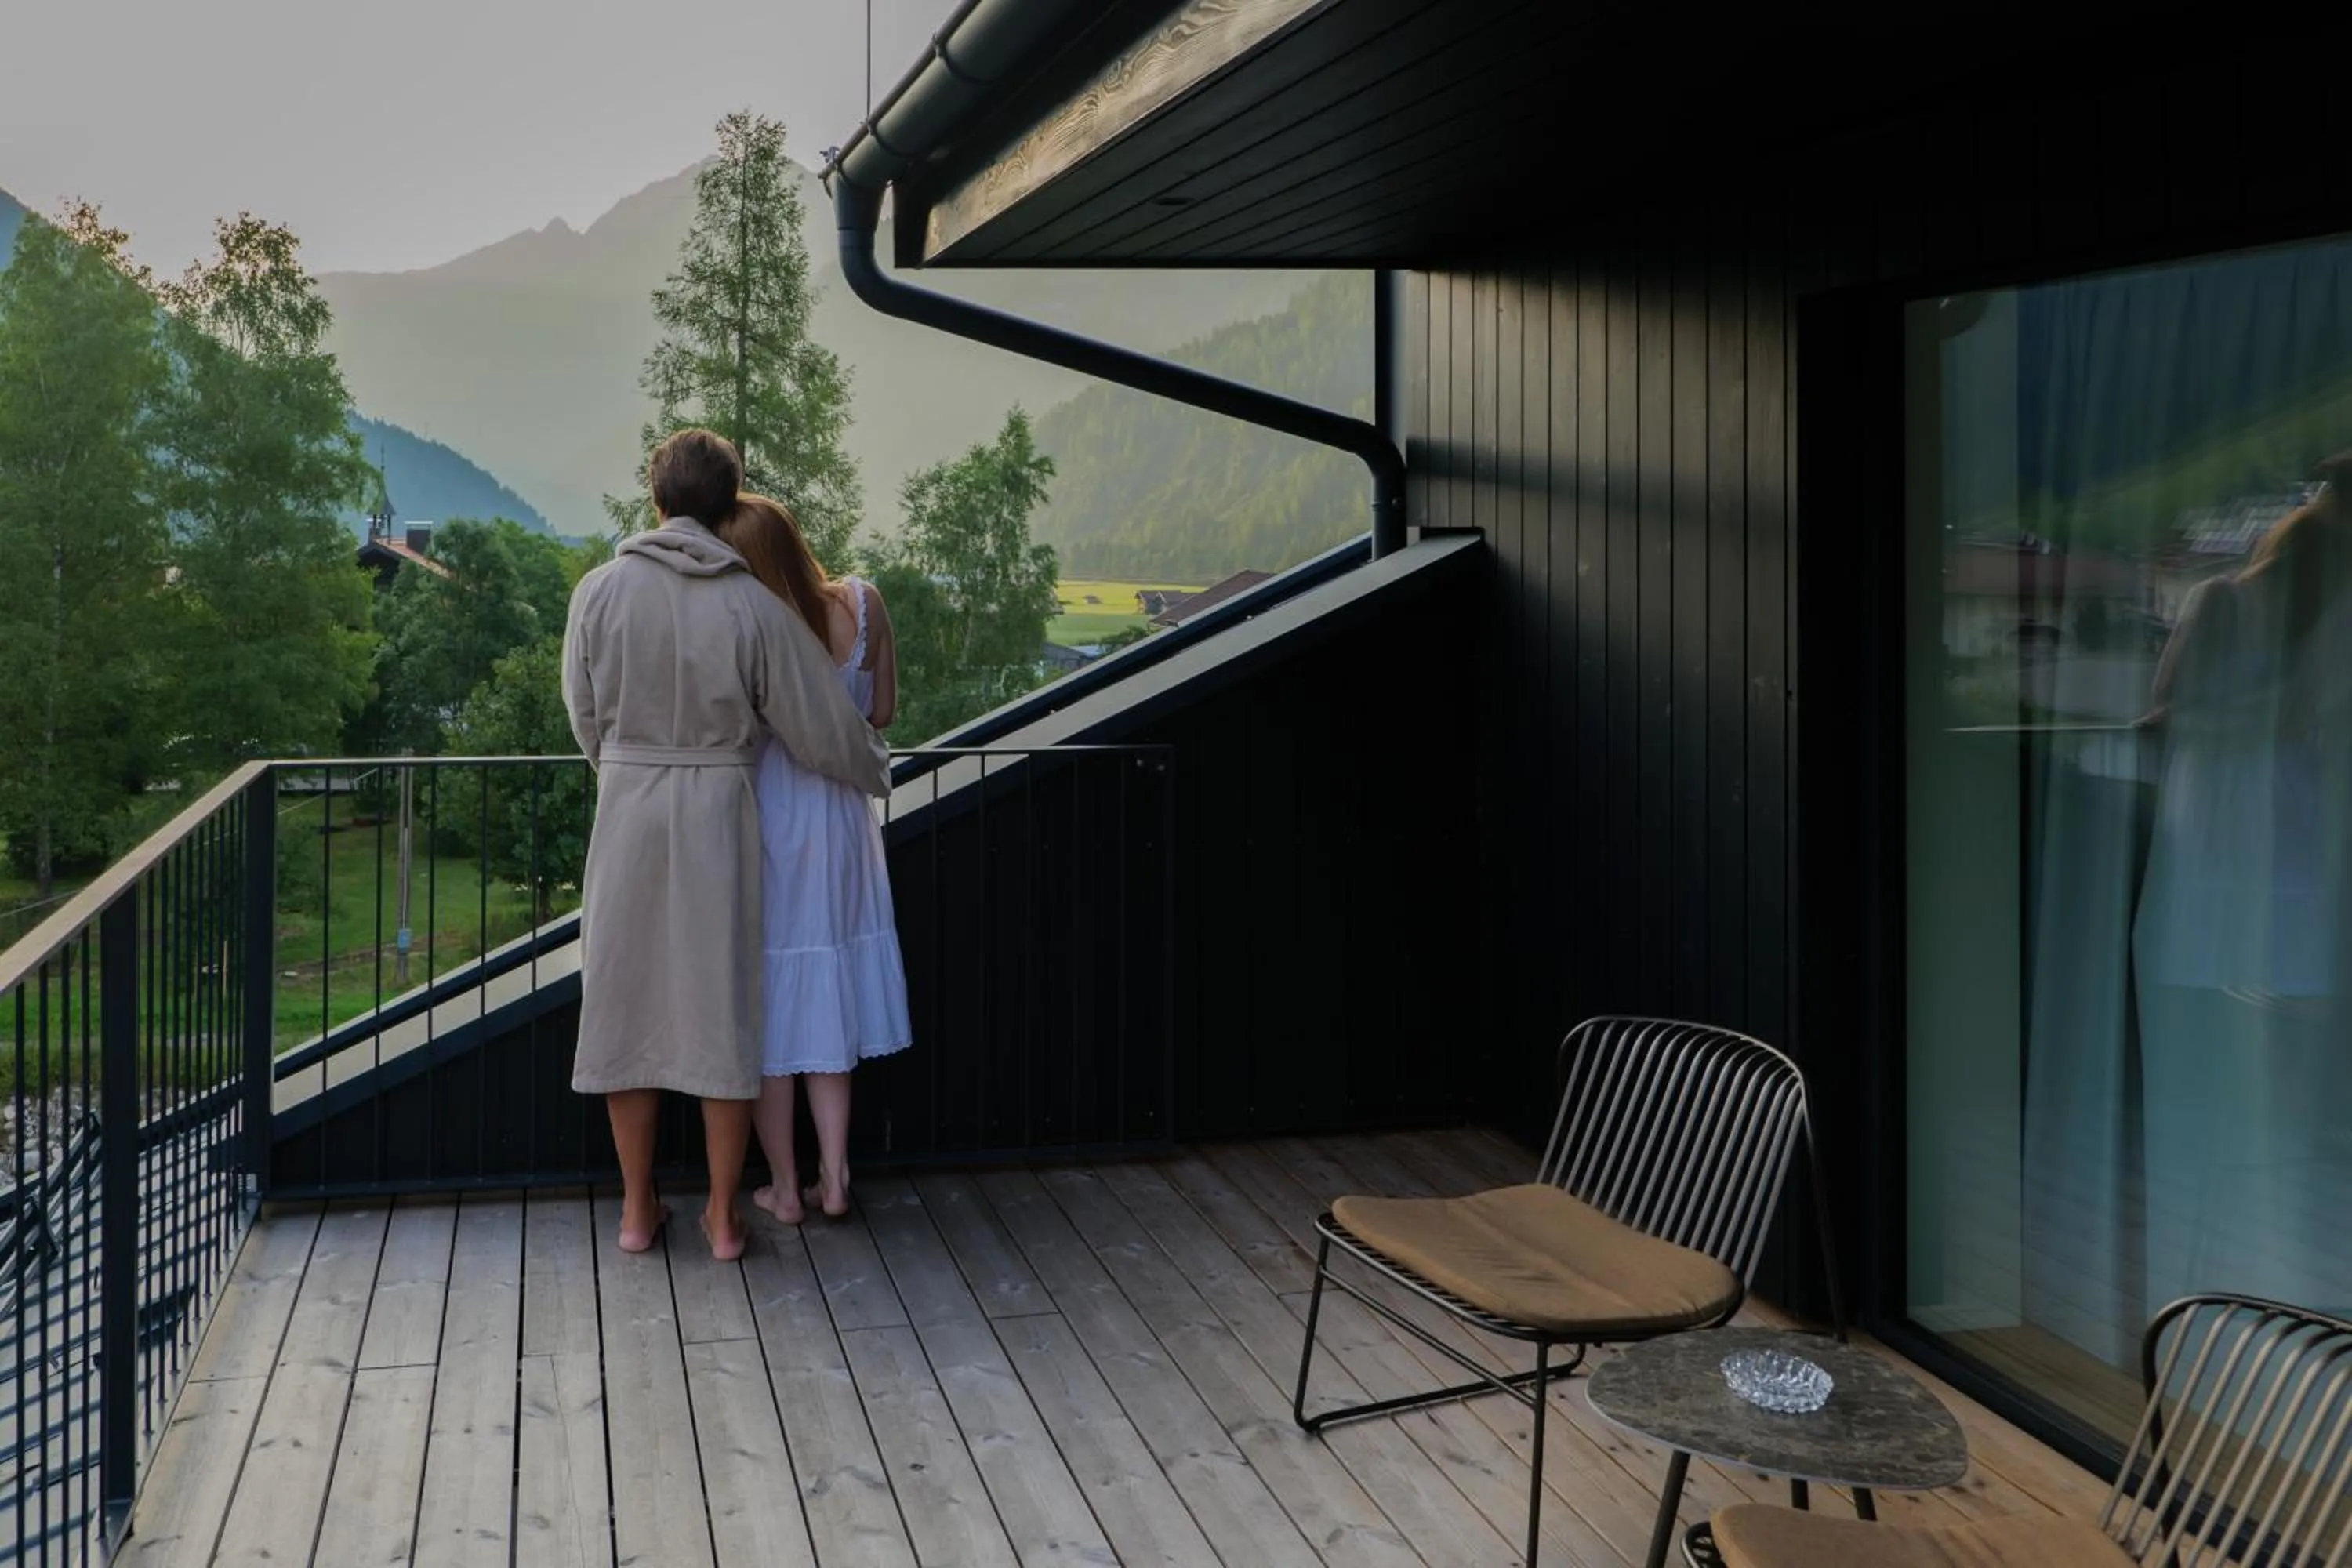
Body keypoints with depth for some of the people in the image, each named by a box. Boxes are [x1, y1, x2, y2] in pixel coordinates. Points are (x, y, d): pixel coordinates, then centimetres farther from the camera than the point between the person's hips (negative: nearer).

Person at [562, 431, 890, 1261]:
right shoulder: (752, 604, -9)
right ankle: (723, 1214, 15)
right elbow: (819, 724, -4)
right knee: (722, 1005, 8)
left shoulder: (600, 591, -5)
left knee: (628, 1001, 12)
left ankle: (637, 1208, 20)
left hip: (627, 813, 1)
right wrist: (876, 770, 16)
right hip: (719, 815, -1)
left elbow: (585, 719, 5)